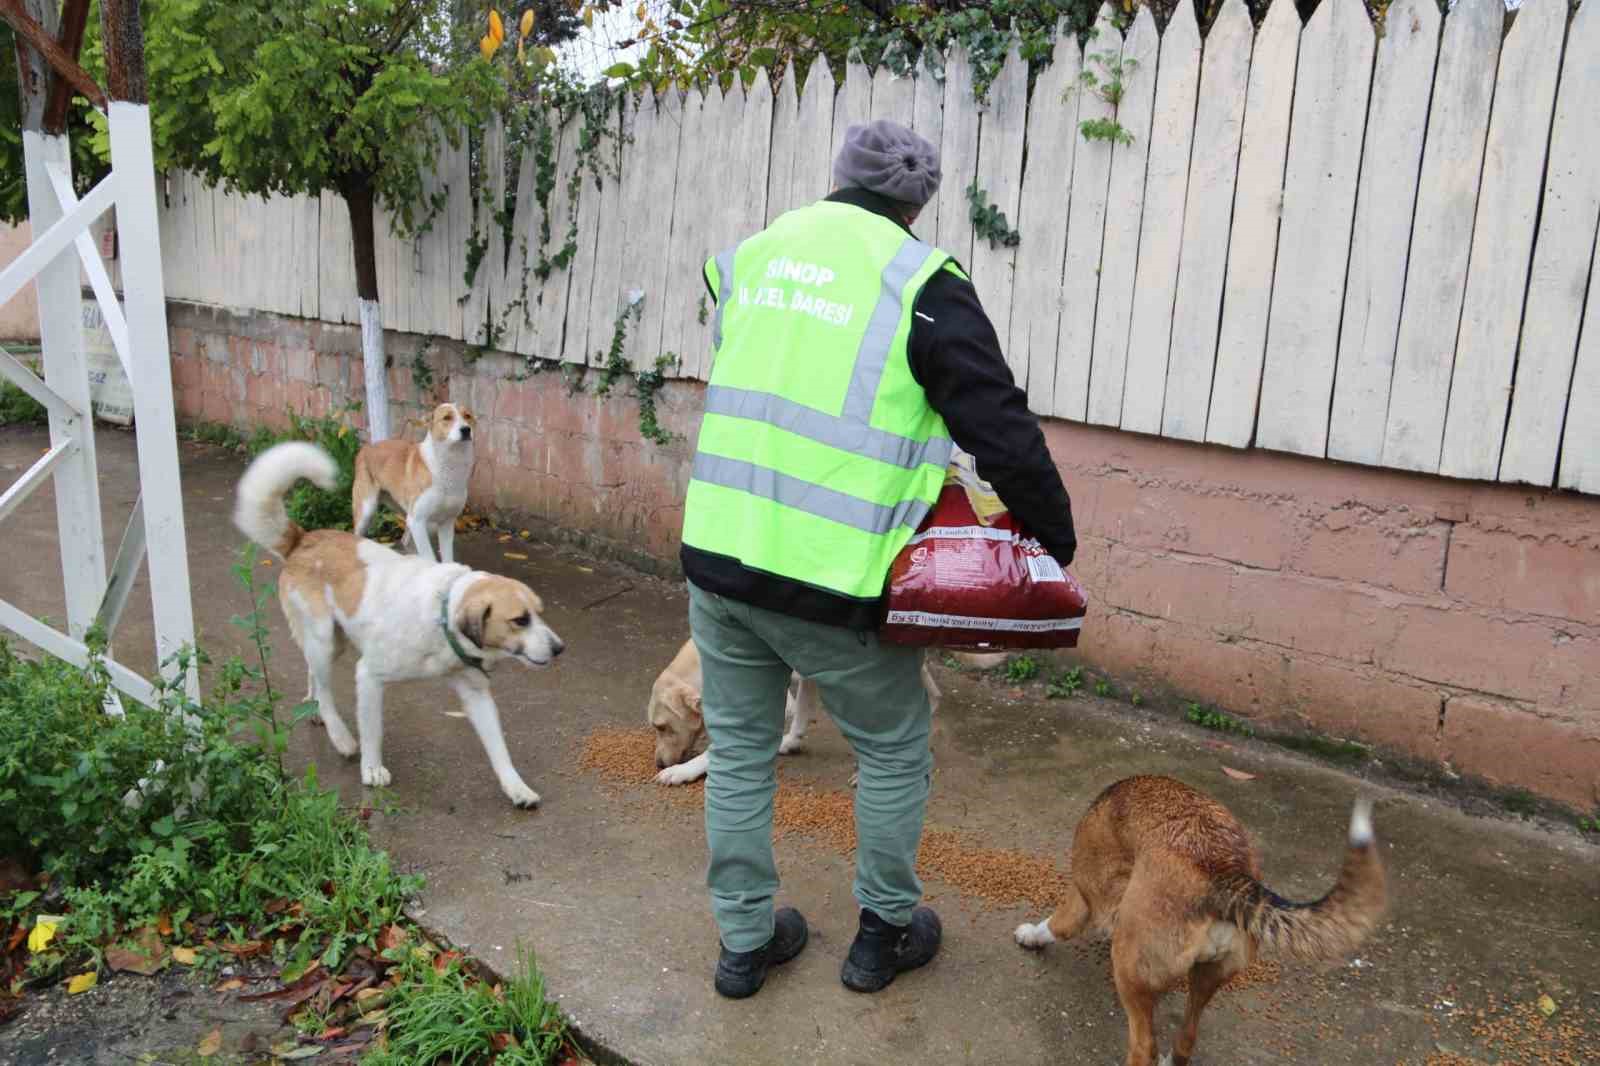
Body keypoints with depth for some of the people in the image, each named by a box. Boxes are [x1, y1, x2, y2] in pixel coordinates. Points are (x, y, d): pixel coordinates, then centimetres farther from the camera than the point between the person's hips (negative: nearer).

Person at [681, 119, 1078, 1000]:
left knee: (739, 750, 20)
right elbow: (1003, 433, -9)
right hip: (827, 584, -5)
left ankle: (745, 942, 33)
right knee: (894, 751, 18)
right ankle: (885, 933, 33)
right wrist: (1056, 538, 5)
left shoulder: (749, 257, 9)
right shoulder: (921, 287, -7)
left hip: (715, 555, 5)